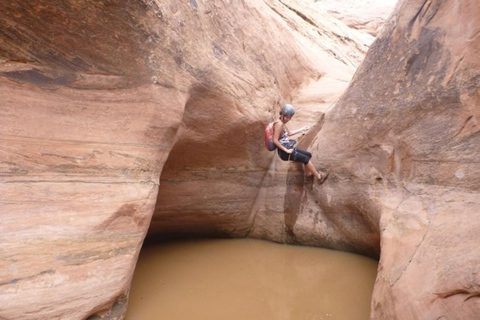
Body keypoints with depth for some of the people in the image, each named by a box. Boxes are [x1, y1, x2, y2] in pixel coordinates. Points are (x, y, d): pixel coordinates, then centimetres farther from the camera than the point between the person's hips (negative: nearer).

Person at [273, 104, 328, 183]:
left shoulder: (282, 123, 9)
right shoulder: (279, 124, -21)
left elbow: (289, 133, 25)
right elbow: (275, 140, -27)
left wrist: (301, 129, 25)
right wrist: (286, 150, -22)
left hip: (288, 148, 10)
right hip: (284, 152, -10)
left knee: (308, 155, 16)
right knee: (306, 159, -6)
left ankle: (308, 172, 30)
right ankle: (319, 177, 8)